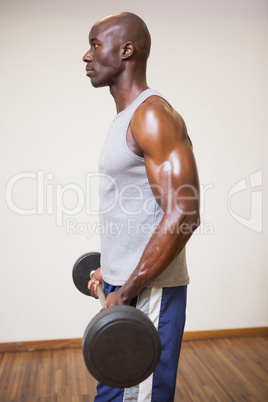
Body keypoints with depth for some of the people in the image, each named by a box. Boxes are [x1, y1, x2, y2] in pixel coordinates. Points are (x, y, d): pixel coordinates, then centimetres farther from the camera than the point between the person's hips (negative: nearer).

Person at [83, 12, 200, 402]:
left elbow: (181, 216, -25)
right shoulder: (125, 118, 13)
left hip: (147, 291, -9)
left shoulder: (153, 116, -17)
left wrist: (125, 293, -21)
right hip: (124, 284, 10)